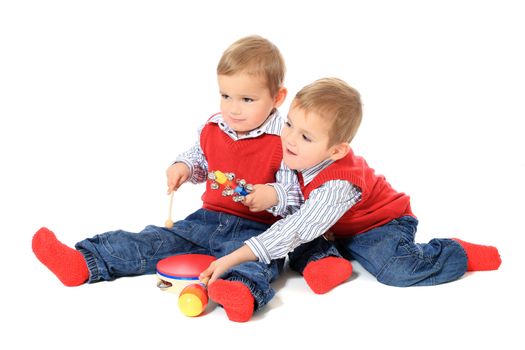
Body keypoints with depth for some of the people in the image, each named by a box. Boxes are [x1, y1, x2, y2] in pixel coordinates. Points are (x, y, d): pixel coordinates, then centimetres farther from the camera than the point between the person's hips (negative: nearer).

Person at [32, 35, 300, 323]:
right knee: (154, 241, -5)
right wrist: (183, 167, 4)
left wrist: (273, 195, -31)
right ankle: (84, 262, -12)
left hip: (257, 230, -6)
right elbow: (199, 160, 26)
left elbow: (298, 191, -11)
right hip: (208, 219, 7)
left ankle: (244, 291, -70)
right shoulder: (212, 130, 8)